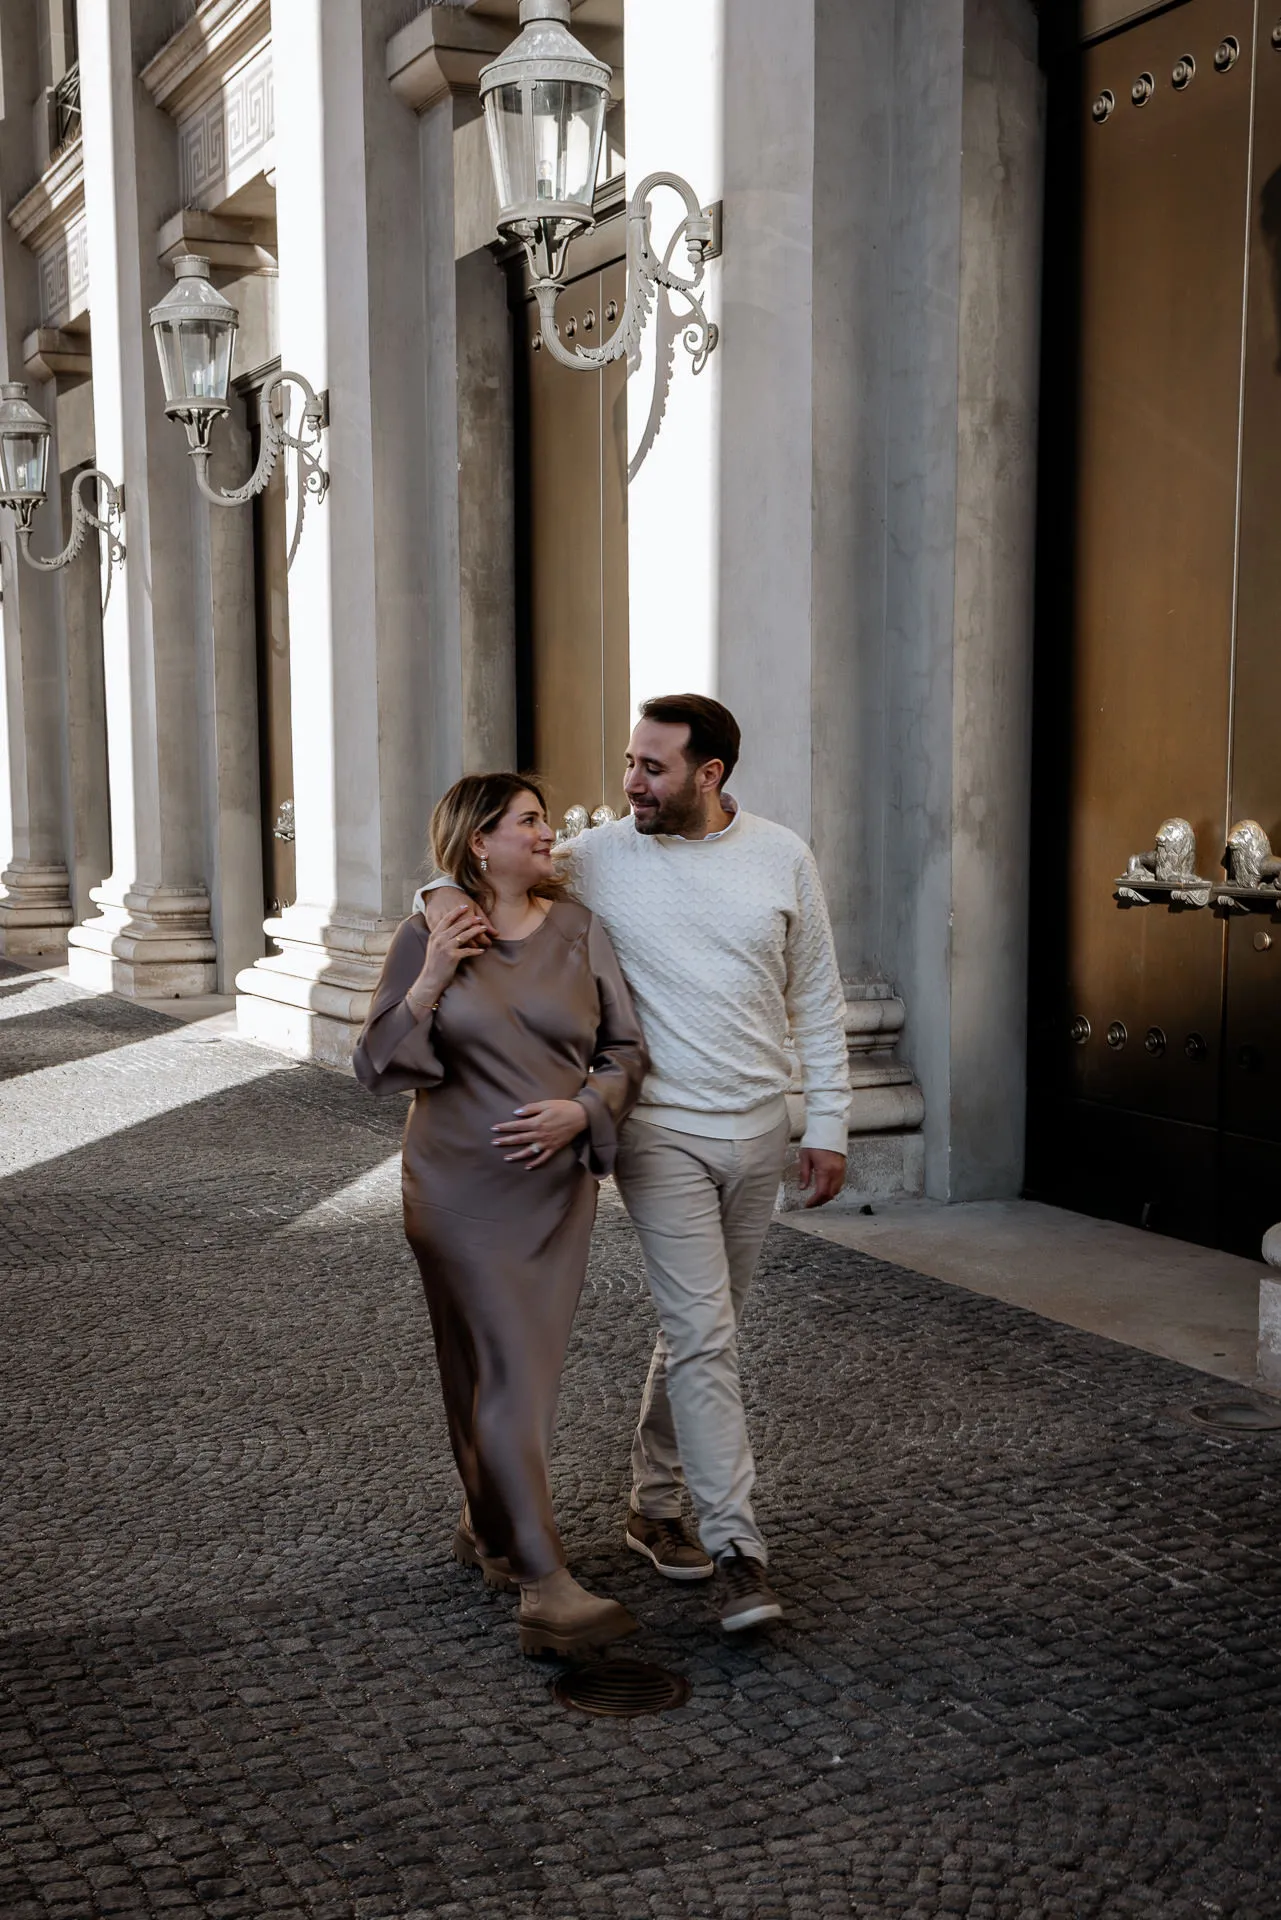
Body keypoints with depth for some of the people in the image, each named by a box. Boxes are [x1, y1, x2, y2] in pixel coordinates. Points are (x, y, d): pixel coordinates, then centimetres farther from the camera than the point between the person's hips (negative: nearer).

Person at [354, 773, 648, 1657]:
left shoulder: (579, 929, 3)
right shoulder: (426, 937, -3)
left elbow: (628, 1051, 6)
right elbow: (376, 1067, -4)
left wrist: (581, 1109, -12)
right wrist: (429, 982, -16)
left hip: (557, 1186, 3)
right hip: (462, 1190, -3)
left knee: (528, 1369, 12)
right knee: (504, 1373, -6)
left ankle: (490, 1528, 36)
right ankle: (545, 1584, -6)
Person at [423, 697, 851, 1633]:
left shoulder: (783, 857, 0)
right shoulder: (600, 857, -5)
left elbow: (817, 999, 5)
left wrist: (828, 1124, 4)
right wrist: (444, 894, -18)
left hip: (760, 1132, 3)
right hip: (664, 1134, -3)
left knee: (704, 1329, 14)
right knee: (704, 1334, -8)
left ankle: (654, 1503, 30)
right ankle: (739, 1551, -2)